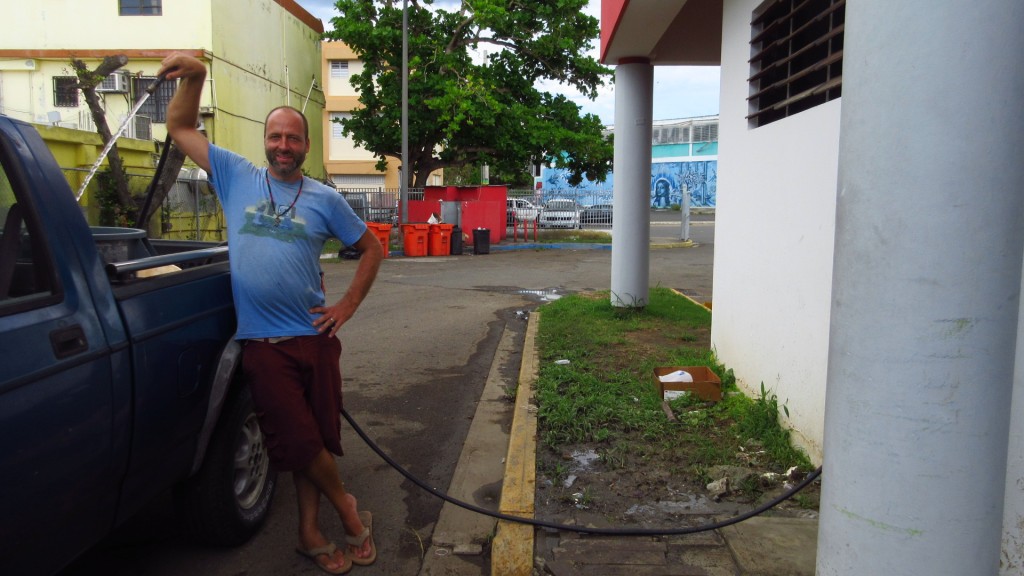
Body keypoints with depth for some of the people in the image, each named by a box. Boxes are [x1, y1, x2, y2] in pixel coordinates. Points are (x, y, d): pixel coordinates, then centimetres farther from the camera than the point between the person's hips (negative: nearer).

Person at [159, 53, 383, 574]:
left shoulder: (323, 198, 6)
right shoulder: (238, 177, 7)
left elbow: (371, 248, 12)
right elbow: (180, 127, 11)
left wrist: (347, 306, 3)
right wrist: (194, 76, -6)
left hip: (313, 336, 1)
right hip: (262, 342, -1)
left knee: (314, 439, 8)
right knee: (300, 441, -2)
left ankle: (310, 532, 25)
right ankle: (347, 511, 22)